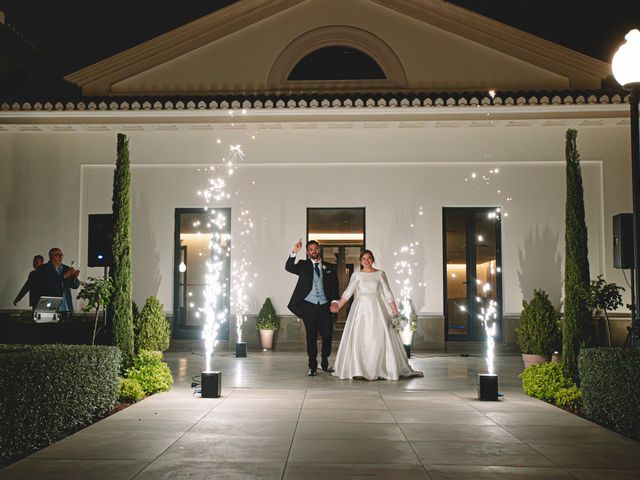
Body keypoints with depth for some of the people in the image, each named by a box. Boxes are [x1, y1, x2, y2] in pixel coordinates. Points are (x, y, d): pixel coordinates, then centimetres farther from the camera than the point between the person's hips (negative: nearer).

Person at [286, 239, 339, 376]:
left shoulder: (329, 267, 12)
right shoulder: (303, 265, 10)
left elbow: (335, 286, 6)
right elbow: (288, 268, -5)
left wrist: (334, 301, -10)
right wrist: (294, 252, -18)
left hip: (325, 306, 1)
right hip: (308, 306, -1)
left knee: (327, 335, -1)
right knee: (311, 336, 2)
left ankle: (325, 363, 20)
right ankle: (312, 366, 11)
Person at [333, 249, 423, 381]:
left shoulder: (380, 274, 6)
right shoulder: (356, 275, 7)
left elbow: (387, 293, 5)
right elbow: (347, 292, 6)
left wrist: (395, 310, -1)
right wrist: (337, 307, -2)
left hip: (376, 309, 0)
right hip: (360, 309, 0)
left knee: (380, 339, -2)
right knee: (358, 339, -3)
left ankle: (381, 369, 7)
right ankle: (358, 370, 3)